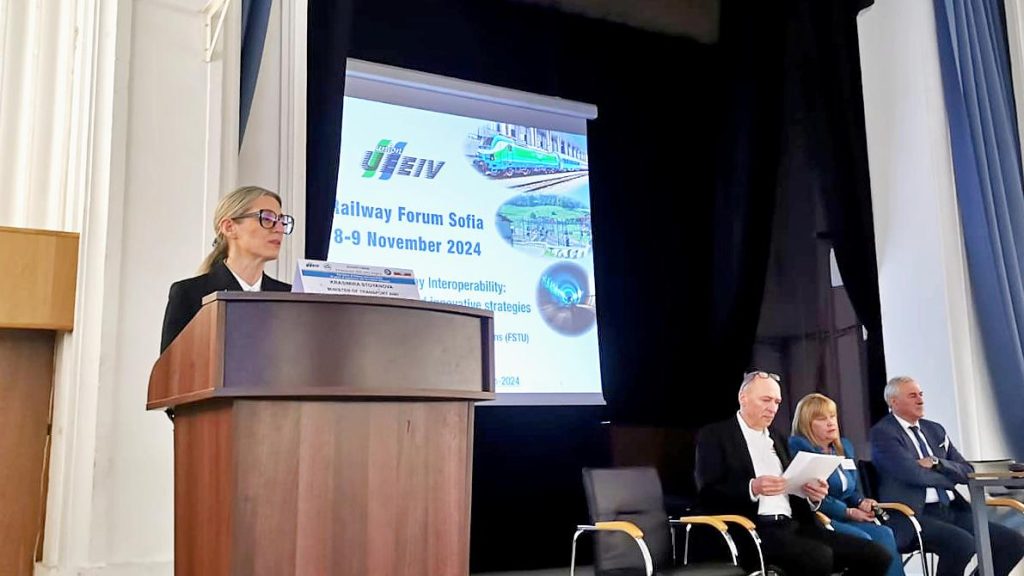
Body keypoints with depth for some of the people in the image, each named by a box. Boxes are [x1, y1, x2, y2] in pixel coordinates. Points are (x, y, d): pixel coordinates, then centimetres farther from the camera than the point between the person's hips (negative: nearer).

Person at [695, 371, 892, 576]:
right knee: (819, 557, -33)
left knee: (876, 555, -11)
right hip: (752, 531, -7)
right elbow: (707, 495, -7)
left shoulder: (777, 438, 24)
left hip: (793, 525, 7)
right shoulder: (715, 435, 3)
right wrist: (753, 487, -21)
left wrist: (812, 495, 0)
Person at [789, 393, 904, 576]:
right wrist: (849, 512, -12)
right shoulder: (798, 447, -4)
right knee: (863, 540, -29)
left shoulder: (844, 446, 22)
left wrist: (861, 502, 0)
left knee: (885, 534, -21)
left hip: (846, 517, 7)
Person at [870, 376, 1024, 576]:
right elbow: (912, 474, -17)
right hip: (914, 515, -7)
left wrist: (936, 463, -7)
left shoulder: (935, 429, 19)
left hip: (952, 510, 7)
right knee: (963, 544, -31)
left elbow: (967, 472, 13)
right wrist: (950, 476, 0)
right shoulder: (882, 432, -4)